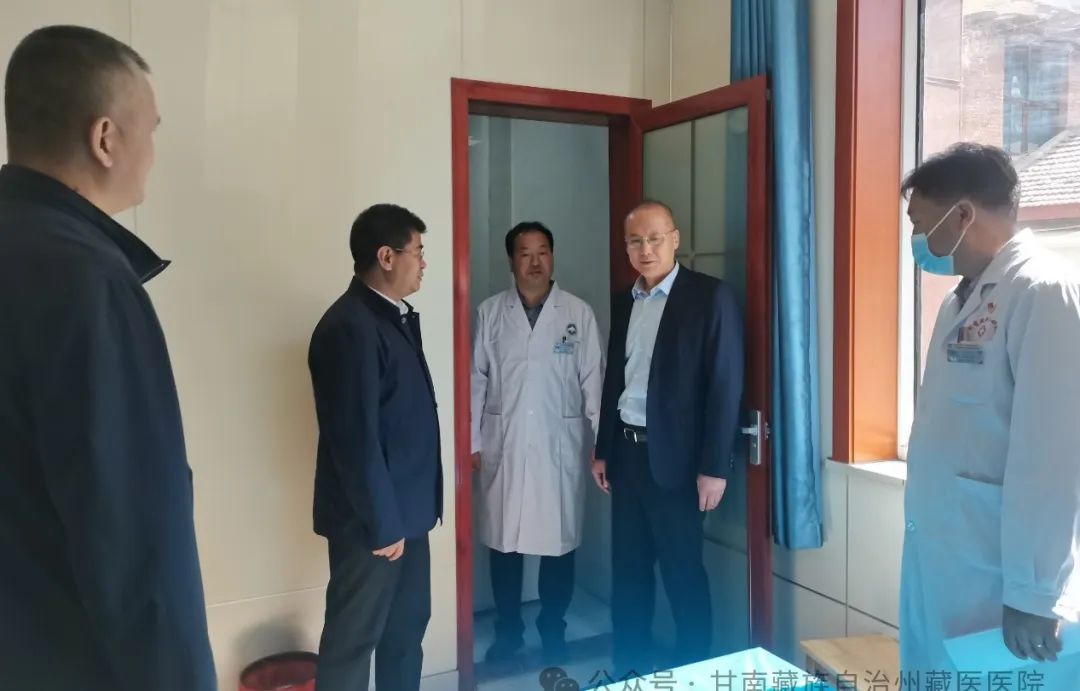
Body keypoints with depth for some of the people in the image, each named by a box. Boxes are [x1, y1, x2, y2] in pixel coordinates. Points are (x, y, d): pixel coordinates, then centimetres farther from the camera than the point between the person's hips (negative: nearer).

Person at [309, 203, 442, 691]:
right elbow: (356, 438, -23)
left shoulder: (396, 317, 9)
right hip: (370, 518, -9)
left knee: (408, 625, 19)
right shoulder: (350, 327, -21)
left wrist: (403, 515, 14)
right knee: (353, 637, 6)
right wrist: (382, 523, -18)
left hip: (406, 509, 9)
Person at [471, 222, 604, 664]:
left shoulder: (578, 313, 0)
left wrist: (602, 443, -3)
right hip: (503, 443, 1)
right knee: (502, 540, 9)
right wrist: (472, 441, 0)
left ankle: (553, 632, 27)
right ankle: (508, 630, 27)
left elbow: (593, 380, 0)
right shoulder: (490, 312, 3)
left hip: (560, 444, -1)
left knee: (559, 541, 8)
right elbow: (477, 379, 3)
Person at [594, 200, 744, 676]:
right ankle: (629, 669, 29)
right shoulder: (624, 302, 10)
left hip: (676, 459, -6)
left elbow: (726, 385, -12)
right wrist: (603, 450, 13)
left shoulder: (711, 296, -9)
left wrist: (714, 467, -15)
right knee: (628, 570, 14)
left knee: (684, 575, 6)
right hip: (626, 453, 6)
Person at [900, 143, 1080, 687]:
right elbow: (953, 439, 10)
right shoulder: (962, 301, 10)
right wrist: (925, 555, 11)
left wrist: (1034, 593, -17)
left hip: (1001, 582, -7)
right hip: (936, 568, 8)